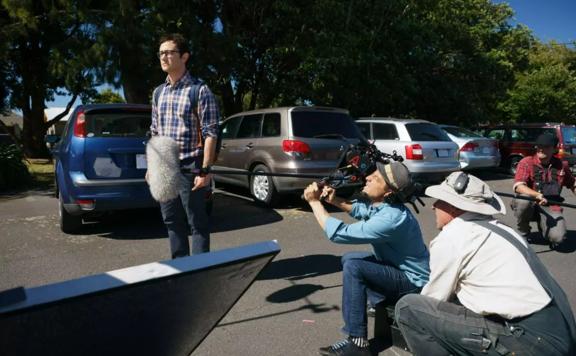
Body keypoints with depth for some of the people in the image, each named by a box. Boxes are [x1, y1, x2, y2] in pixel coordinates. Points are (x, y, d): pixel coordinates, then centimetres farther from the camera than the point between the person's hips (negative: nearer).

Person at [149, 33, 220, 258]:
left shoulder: (199, 90, -7)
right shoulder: (158, 92, 13)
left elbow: (210, 133, -11)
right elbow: (155, 133, 18)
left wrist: (205, 170, -17)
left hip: (189, 168, -7)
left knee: (197, 222, 3)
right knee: (172, 222, 14)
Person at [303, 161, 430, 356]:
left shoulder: (391, 219, -34)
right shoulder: (380, 203, -7)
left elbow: (338, 233, -33)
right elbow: (358, 210, 15)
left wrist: (314, 201, -23)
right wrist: (334, 200, -4)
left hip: (412, 281, -9)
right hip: (396, 266, 9)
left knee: (353, 266, -26)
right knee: (349, 258, 17)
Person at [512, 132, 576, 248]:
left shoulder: (561, 165, 5)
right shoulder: (526, 162, -8)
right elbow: (519, 186, -22)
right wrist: (537, 195, -36)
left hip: (551, 207, 2)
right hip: (530, 204, -2)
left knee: (558, 237, -22)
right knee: (523, 200, -38)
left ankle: (542, 225, 17)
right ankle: (523, 233, -8)